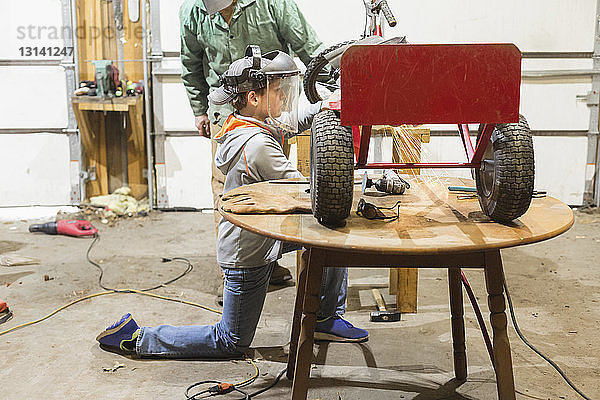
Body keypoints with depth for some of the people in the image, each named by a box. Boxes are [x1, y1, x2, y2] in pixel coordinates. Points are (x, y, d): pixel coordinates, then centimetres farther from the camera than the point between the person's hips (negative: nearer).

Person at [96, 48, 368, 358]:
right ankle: (138, 338, 15)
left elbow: (292, 119, 17)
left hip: (262, 232, 9)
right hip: (248, 253, -9)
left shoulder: (240, 125, 0)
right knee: (231, 344, 8)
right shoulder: (258, 146, -29)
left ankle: (326, 320, 22)